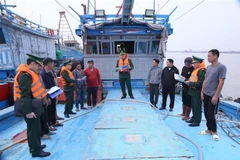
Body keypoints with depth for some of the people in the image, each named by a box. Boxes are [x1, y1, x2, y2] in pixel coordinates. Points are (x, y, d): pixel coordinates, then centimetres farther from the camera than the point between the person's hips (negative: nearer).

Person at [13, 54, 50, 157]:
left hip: (32, 105, 10)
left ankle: (34, 146, 38)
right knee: (34, 128, 3)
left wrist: (42, 95, 15)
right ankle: (36, 151, 18)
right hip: (30, 107, -10)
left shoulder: (28, 73, 11)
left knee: (34, 128, 21)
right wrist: (28, 111, -25)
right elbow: (25, 95, -26)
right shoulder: (25, 75, -22)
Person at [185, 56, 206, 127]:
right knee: (193, 106, 18)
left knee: (197, 107, 2)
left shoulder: (202, 71, -18)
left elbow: (200, 83, -24)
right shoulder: (195, 70, 14)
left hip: (197, 92, -10)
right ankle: (194, 118, 31)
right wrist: (188, 81, 4)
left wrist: (190, 83, -19)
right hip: (193, 91, 10)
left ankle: (197, 121, 14)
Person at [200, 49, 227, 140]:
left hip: (213, 96, -6)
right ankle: (209, 129, 26)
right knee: (206, 113, 12)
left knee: (210, 114, -1)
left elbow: (221, 82, -15)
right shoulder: (209, 67, 9)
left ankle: (214, 131, 19)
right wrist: (202, 91, 9)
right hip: (205, 94, 7)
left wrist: (216, 96, -17)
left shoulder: (221, 67, -12)